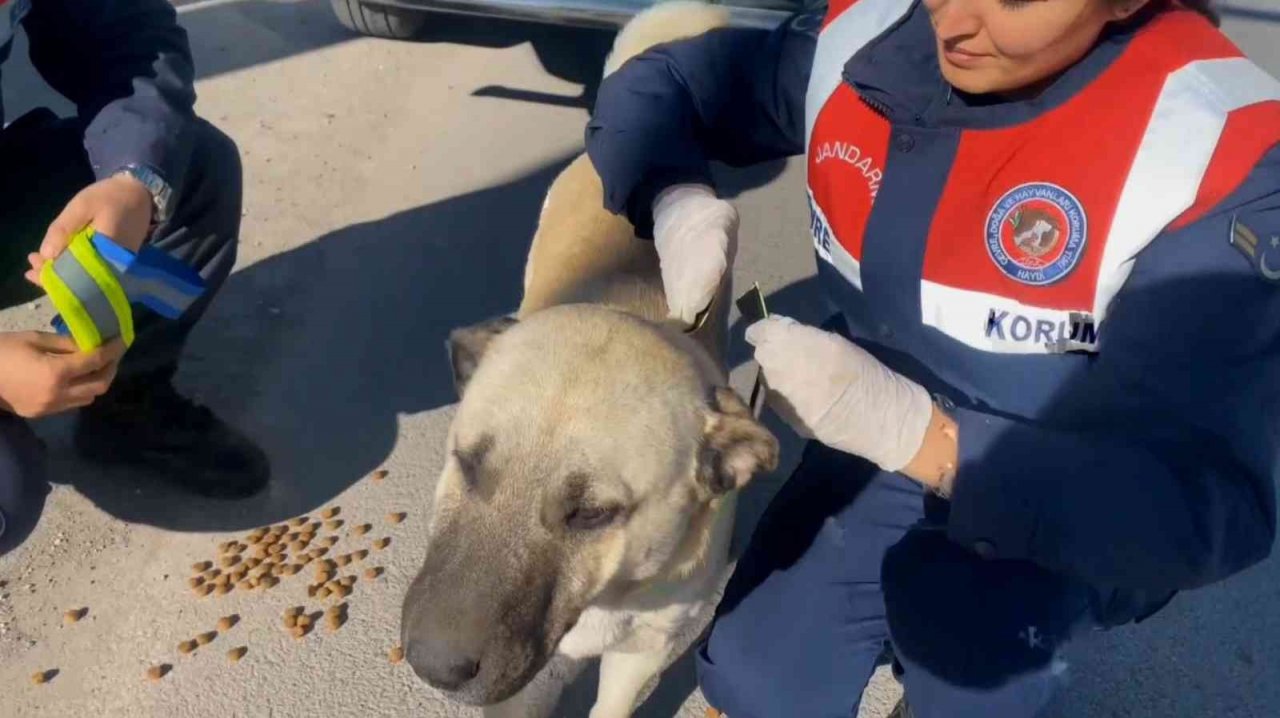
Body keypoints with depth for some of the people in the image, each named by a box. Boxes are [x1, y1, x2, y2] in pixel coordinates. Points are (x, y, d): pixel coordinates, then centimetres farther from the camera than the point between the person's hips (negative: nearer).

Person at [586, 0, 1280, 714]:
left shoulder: (1217, 155, -27)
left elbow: (1210, 505, -29)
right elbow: (653, 87, -3)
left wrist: (913, 428, -41)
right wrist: (678, 201, -25)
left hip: (1057, 527, -3)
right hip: (871, 453, 4)